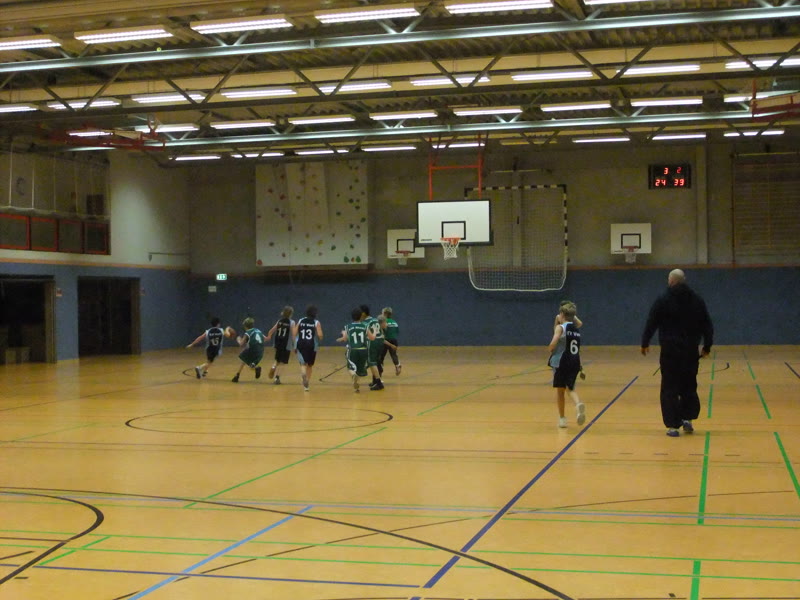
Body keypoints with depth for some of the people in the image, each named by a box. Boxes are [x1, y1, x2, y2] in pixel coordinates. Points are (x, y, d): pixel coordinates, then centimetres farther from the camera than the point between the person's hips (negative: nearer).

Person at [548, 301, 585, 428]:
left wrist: (550, 349, 0)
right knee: (570, 388, 11)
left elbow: (553, 343, -21)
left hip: (561, 362, -5)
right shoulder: (576, 329, 13)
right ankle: (578, 404, -22)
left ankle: (562, 418, 18)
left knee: (560, 390, 10)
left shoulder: (560, 327, -6)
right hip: (575, 362, 5)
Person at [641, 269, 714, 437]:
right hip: (691, 351, 4)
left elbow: (651, 323, -5)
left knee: (670, 388, 1)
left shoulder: (663, 300, -5)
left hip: (670, 351, -4)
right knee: (689, 386, 19)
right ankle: (687, 419, 15)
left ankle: (673, 426, -1)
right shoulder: (697, 300, 7)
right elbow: (707, 325, 9)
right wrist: (707, 346, 17)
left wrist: (645, 343, 6)